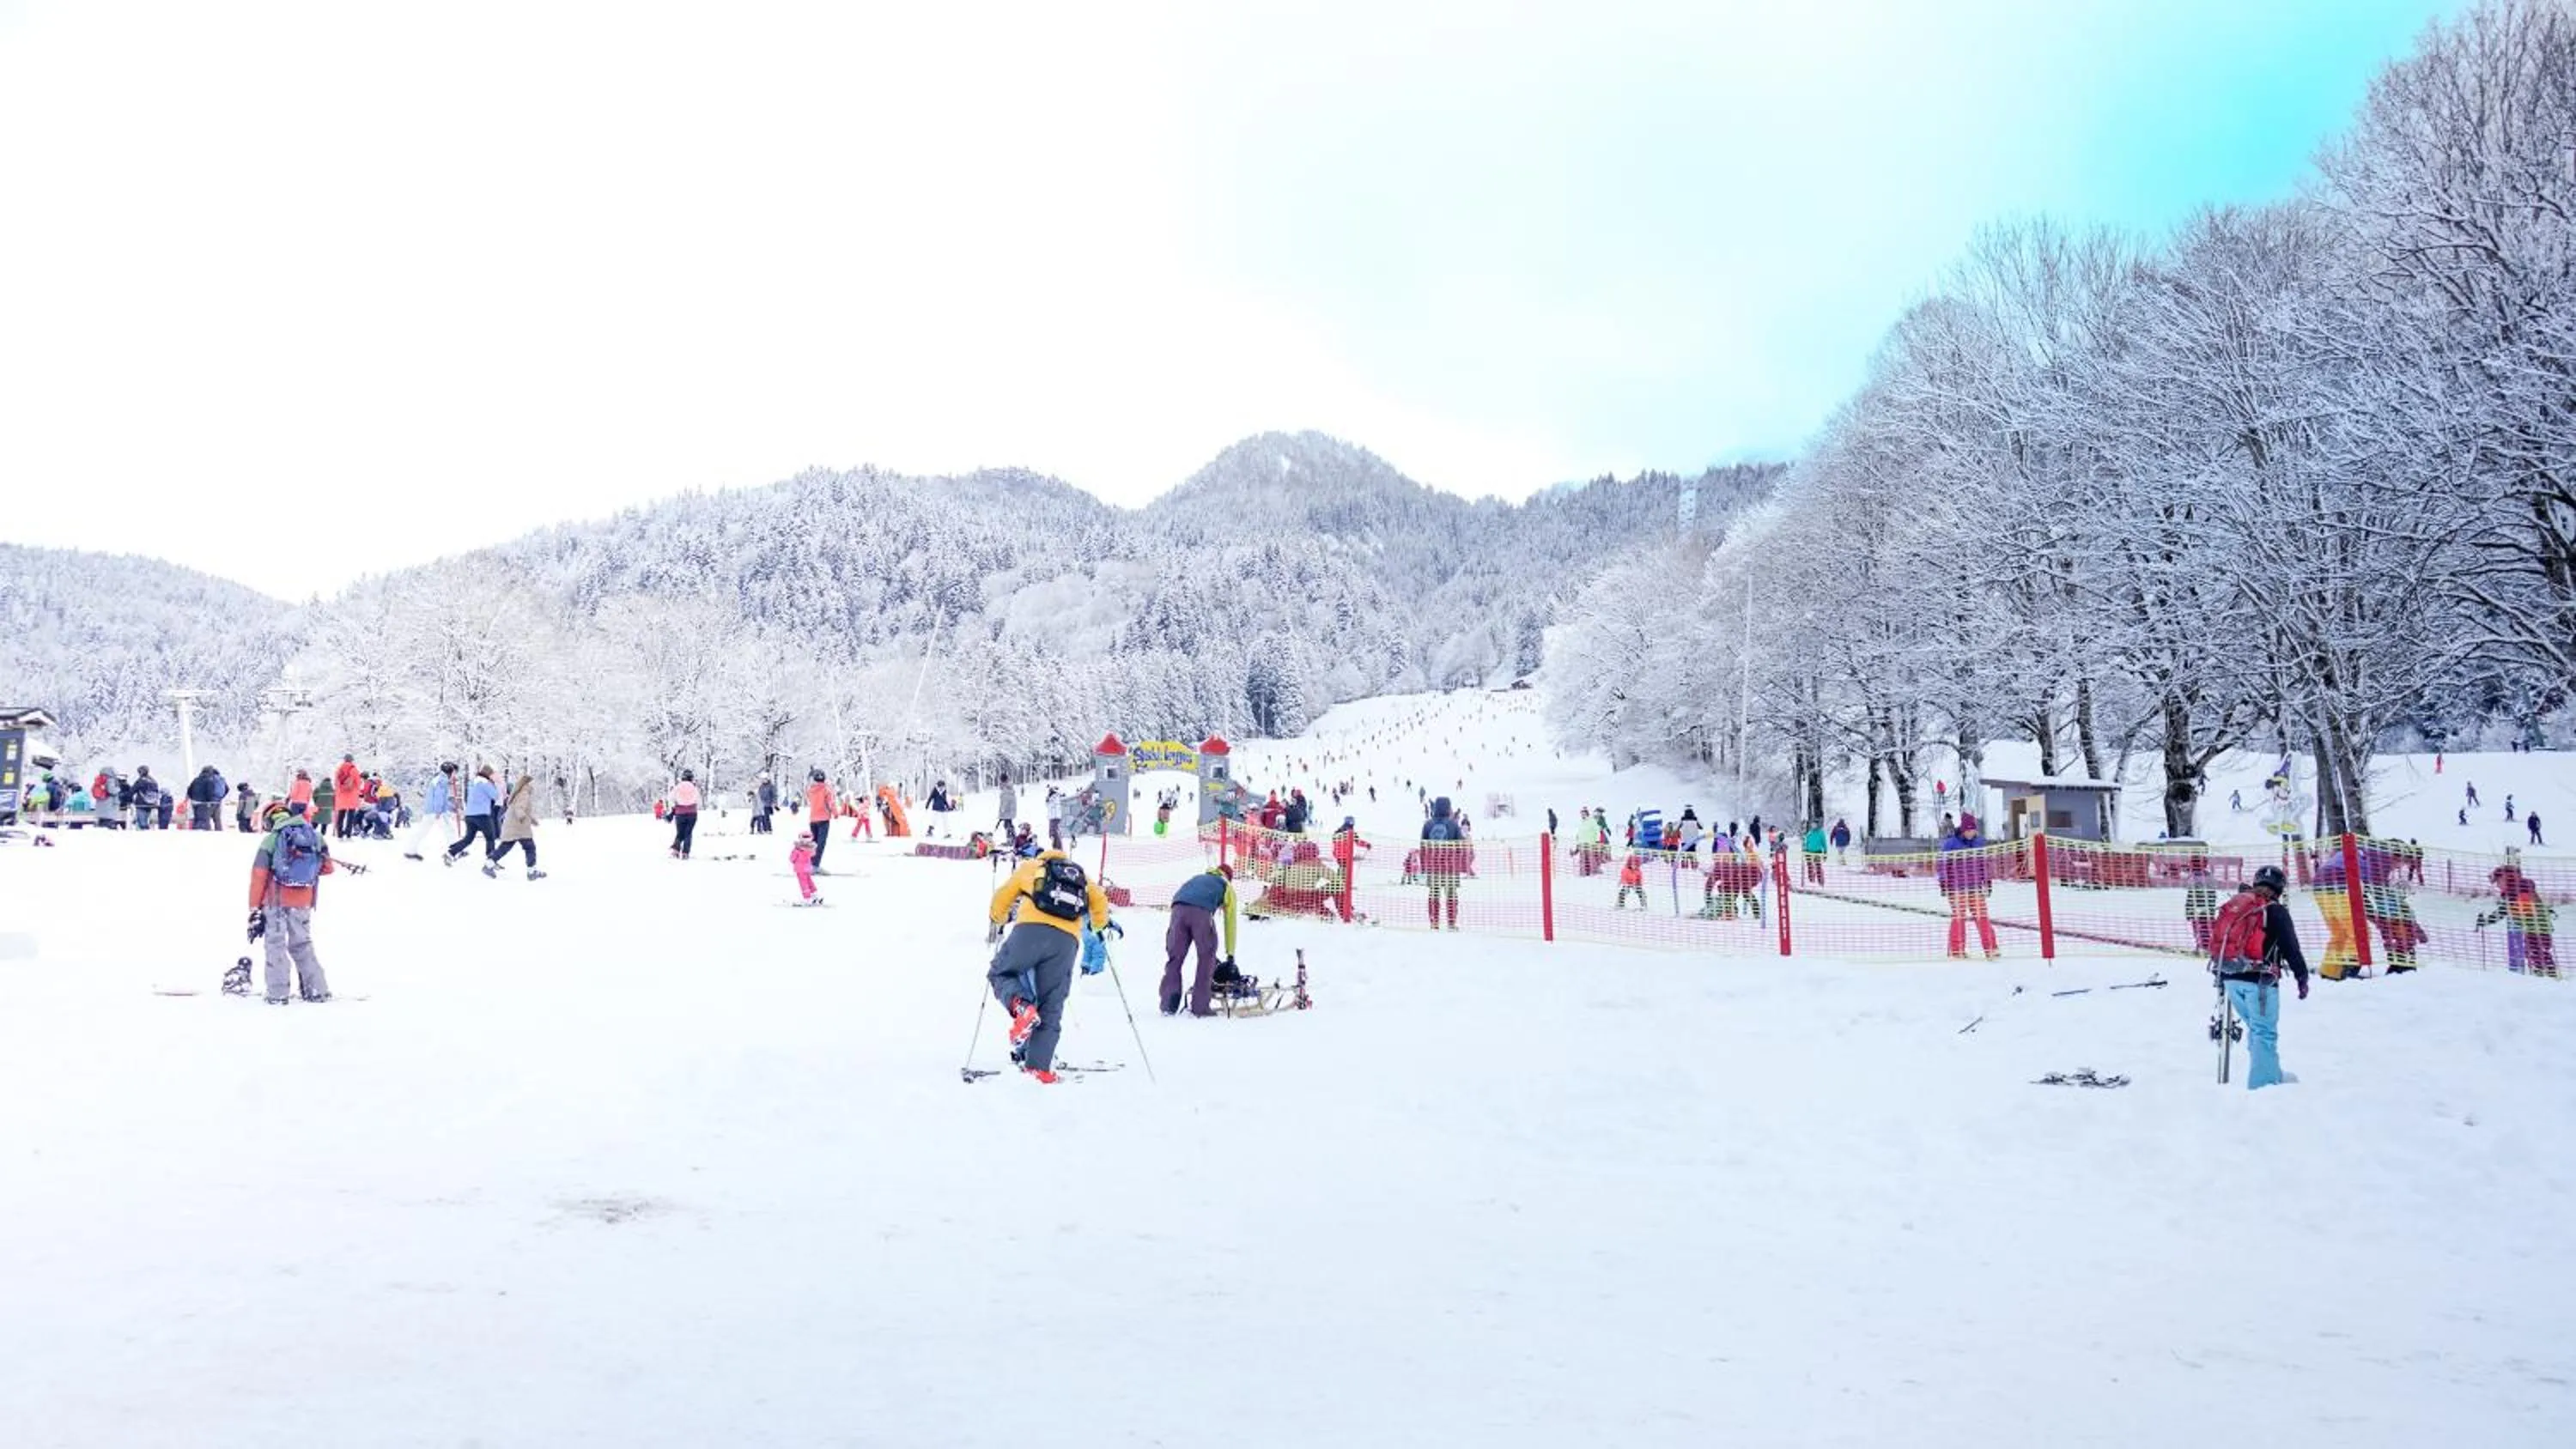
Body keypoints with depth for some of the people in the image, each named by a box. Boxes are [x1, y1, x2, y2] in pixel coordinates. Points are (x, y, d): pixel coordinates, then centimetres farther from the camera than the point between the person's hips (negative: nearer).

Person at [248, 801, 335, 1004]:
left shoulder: (271, 839, -6)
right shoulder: (315, 836, 3)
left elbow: (259, 876, -7)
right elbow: (327, 868, 10)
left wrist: (255, 910, -2)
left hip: (275, 902, -3)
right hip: (303, 903, 3)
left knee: (275, 945, 6)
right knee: (302, 944, 15)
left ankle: (278, 994, 1)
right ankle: (318, 990, 11)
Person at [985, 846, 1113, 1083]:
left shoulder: (1031, 867, 26)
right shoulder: (1082, 878, 32)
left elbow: (1002, 898, 27)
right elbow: (1100, 901, 18)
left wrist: (996, 925, 46)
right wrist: (1100, 925, 38)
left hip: (1031, 930, -2)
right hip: (1067, 941, 2)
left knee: (1000, 973, 15)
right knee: (1050, 1008, 10)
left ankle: (1021, 1007, -16)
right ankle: (1040, 1066, -2)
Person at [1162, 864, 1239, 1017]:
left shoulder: (1197, 878, 43)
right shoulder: (1227, 887, 32)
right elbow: (1230, 923, 30)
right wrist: (1230, 954, 36)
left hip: (1178, 908, 3)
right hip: (1202, 912, -3)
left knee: (1174, 958, 8)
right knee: (1207, 959, 10)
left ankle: (1168, 1005, 2)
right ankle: (1200, 1007, 6)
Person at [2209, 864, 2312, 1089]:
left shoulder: (2232, 906, 14)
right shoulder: (2275, 911, -5)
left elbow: (2217, 941, 19)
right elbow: (2291, 948, -6)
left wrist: (2221, 976, 28)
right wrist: (2302, 977, 5)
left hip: (2230, 978, 7)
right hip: (2259, 980, -7)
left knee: (2256, 1028, 20)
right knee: (2265, 1033, 0)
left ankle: (2273, 1075, 32)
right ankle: (2262, 1084, -2)